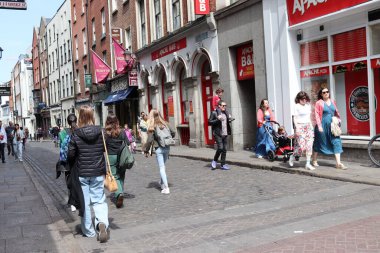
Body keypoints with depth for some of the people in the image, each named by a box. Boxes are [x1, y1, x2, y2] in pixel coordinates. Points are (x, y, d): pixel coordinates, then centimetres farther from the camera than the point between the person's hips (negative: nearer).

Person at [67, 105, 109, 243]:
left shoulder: (76, 134, -12)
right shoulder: (100, 132, -6)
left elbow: (71, 155, -8)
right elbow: (106, 149, 2)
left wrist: (73, 165, 10)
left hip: (81, 173, -1)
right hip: (98, 172, 1)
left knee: (84, 201, 11)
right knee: (99, 200, 11)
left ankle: (88, 230, 19)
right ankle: (102, 222, -14)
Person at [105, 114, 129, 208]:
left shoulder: (105, 134, -7)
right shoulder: (122, 132, -2)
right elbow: (127, 144, 0)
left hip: (111, 157, -2)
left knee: (115, 177, 1)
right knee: (121, 176, 15)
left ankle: (119, 194, -17)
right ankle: (120, 193, 17)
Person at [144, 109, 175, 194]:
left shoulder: (152, 127, -9)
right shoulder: (165, 124, 3)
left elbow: (150, 140, -13)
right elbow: (173, 133, 11)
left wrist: (146, 151, -3)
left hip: (159, 149, -4)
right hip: (167, 148, 4)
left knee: (162, 168, 0)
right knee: (163, 166, 21)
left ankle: (166, 188, -4)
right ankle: (162, 182, 30)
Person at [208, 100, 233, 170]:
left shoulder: (225, 113, 15)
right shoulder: (214, 113, -5)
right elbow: (209, 122, -9)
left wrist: (229, 119, 7)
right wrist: (217, 119, -20)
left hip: (225, 134, 7)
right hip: (218, 134, -7)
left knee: (224, 149, 6)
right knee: (220, 148, -13)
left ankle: (223, 164, 14)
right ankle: (214, 161, 10)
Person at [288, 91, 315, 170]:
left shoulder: (308, 106, 13)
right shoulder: (297, 106, -5)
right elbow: (295, 118, -8)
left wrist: (311, 125, 15)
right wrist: (297, 128, -16)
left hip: (308, 127, 6)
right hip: (300, 127, -6)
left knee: (309, 145, 0)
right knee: (301, 145, -12)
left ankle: (308, 163, 5)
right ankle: (292, 156, 16)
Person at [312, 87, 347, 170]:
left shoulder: (332, 102, 11)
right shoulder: (319, 103, -4)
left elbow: (336, 113, 20)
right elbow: (317, 115, -8)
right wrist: (319, 126, -14)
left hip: (332, 125, 4)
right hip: (323, 125, -4)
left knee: (336, 142, -5)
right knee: (319, 142, 7)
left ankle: (338, 163, -6)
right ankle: (314, 161, 24)